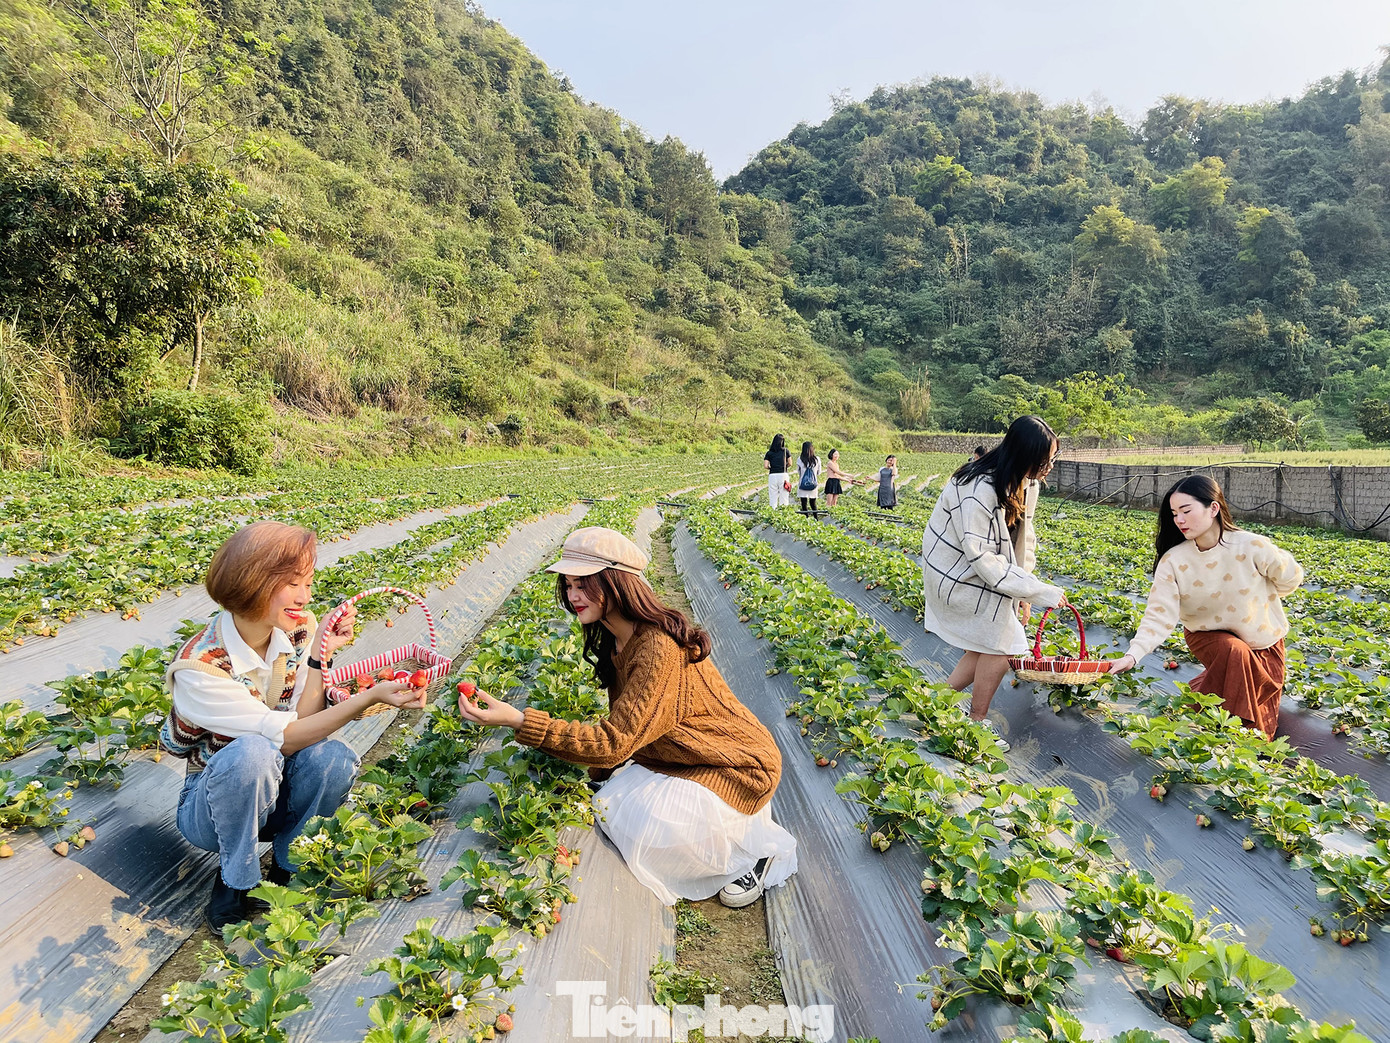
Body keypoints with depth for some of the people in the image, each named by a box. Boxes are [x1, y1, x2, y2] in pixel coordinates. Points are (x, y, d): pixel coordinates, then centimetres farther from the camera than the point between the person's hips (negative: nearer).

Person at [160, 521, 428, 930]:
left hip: (273, 793, 4)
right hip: (212, 802, -4)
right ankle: (235, 881, -11)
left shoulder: (299, 629, -11)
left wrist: (320, 656, -28)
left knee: (332, 756, -29)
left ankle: (288, 867, -4)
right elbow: (286, 738, -29)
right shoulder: (199, 667, -26)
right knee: (253, 752, -36)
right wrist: (371, 696, -37)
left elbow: (306, 725, -18)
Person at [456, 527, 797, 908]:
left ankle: (756, 851, -1)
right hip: (683, 759, 9)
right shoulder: (616, 641, -1)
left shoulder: (660, 650, -32)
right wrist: (599, 770, -8)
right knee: (615, 803, -10)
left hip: (740, 764, -8)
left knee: (654, 820, -28)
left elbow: (614, 743, -33)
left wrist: (518, 720, -36)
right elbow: (624, 725, 7)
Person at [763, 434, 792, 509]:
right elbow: (790, 464, 3)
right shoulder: (786, 451, 5)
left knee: (773, 497, 3)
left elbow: (765, 466, -3)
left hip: (772, 475, 1)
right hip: (783, 475, -1)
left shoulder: (769, 453, 6)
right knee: (784, 497, 4)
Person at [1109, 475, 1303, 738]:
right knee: (1234, 652, -37)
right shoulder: (1172, 561, -24)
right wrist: (1132, 655, -44)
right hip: (1209, 636, -1)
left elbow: (1291, 577, -6)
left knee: (1262, 733, 4)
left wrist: (1257, 600, 6)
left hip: (1263, 640, 1)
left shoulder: (1252, 547, -26)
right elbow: (1159, 617, -29)